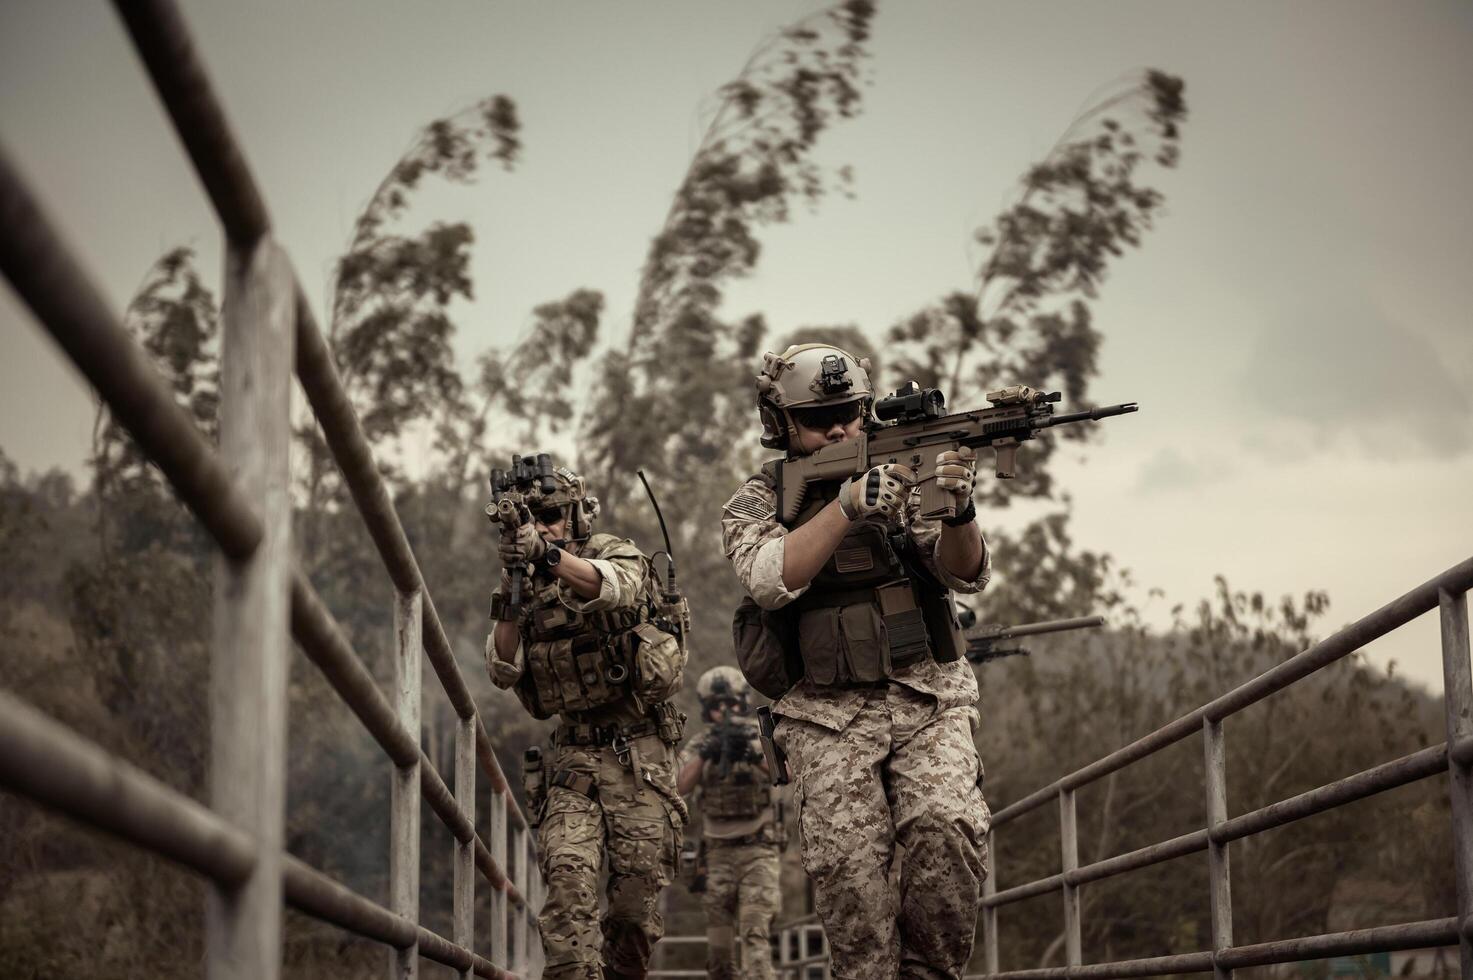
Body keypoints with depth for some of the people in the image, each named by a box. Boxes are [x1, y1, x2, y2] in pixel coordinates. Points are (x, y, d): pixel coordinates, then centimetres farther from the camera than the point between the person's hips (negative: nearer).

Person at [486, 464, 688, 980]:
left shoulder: (615, 552, -2)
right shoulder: (530, 588, 10)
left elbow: (617, 586, -28)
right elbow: (504, 671, 0)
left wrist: (550, 555, -45)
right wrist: (510, 596, -14)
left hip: (638, 751, -3)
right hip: (574, 755, 3)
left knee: (639, 884, -1)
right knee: (568, 873, -17)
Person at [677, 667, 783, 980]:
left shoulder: (762, 740, 0)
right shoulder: (699, 747, 5)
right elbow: (682, 787, -12)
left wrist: (754, 754, -38)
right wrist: (705, 754, -28)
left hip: (758, 851, -3)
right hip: (719, 852, 3)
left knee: (755, 931, -15)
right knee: (719, 939, 4)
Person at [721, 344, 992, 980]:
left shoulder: (901, 477, 9)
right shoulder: (755, 503, 7)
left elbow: (967, 574, -1)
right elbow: (771, 580, -14)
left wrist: (957, 509, -22)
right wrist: (847, 505, -24)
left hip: (927, 698, 1)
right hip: (829, 715, -1)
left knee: (945, 829, -22)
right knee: (848, 863, -18)